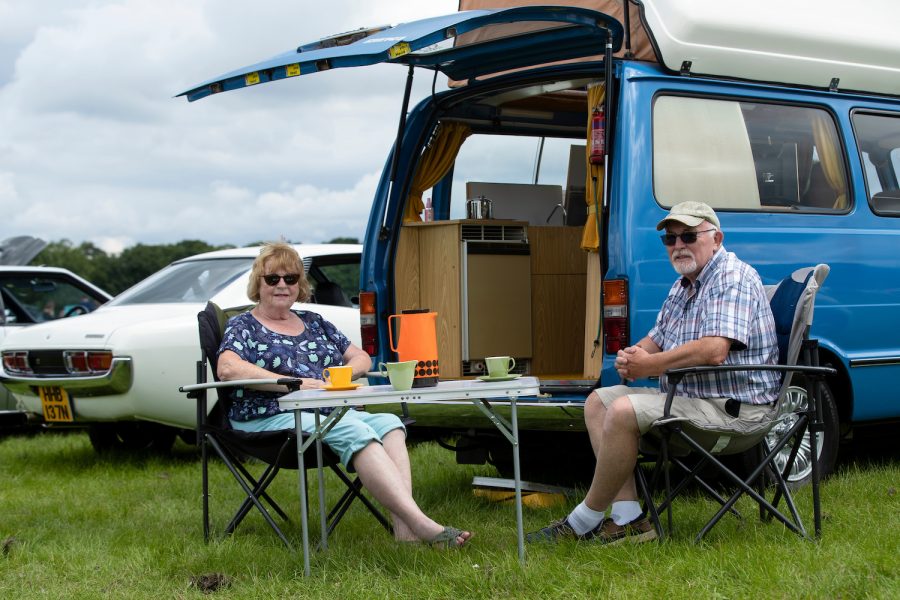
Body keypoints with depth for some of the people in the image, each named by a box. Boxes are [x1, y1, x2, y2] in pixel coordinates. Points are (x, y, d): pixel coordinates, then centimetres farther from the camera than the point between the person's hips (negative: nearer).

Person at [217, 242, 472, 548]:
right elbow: (227, 368, -12)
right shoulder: (243, 325, 9)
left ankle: (404, 527, -41)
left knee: (389, 424, -24)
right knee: (354, 431, -33)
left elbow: (362, 358, 26)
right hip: (274, 417, -6)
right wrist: (294, 383, -18)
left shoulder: (314, 323, 25)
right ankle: (420, 523, -43)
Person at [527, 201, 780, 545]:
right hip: (690, 397, 11)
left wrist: (648, 366, -18)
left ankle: (584, 522, -12)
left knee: (623, 412, -26)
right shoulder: (683, 286, 17)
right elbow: (656, 339, 23)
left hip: (733, 408, -11)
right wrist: (631, 356, -3)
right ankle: (628, 520, -4)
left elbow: (714, 351, -29)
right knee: (598, 401, 9)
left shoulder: (732, 278, -15)